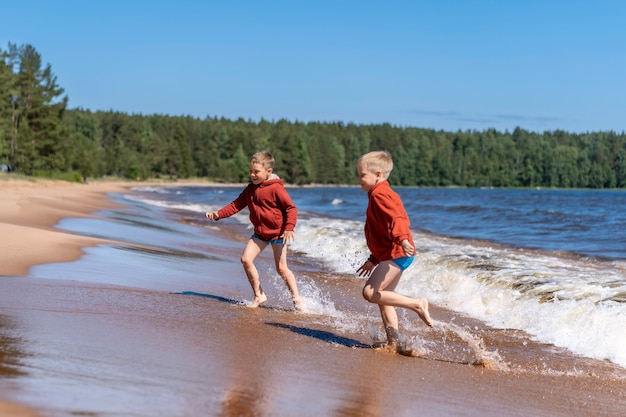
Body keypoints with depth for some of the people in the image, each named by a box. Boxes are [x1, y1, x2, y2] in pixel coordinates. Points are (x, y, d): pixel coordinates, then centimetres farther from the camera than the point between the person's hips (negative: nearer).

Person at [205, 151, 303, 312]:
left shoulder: (276, 188, -16)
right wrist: (218, 214, -4)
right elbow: (236, 205, 8)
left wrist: (289, 228, -28)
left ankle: (297, 299, 8)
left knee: (281, 268, -5)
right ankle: (259, 295, 6)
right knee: (246, 259, -5)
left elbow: (291, 208, -17)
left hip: (278, 232, -7)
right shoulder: (250, 189, 5)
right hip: (260, 232, 7)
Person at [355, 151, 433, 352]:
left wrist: (403, 239, -46)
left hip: (395, 254, -11)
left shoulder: (380, 194, -11)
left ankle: (417, 304, -15)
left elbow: (397, 218, -30)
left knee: (370, 292, -16)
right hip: (391, 254, 11)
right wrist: (373, 260, 32)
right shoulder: (382, 194, 23)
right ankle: (393, 342, 14)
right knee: (383, 298, 12)